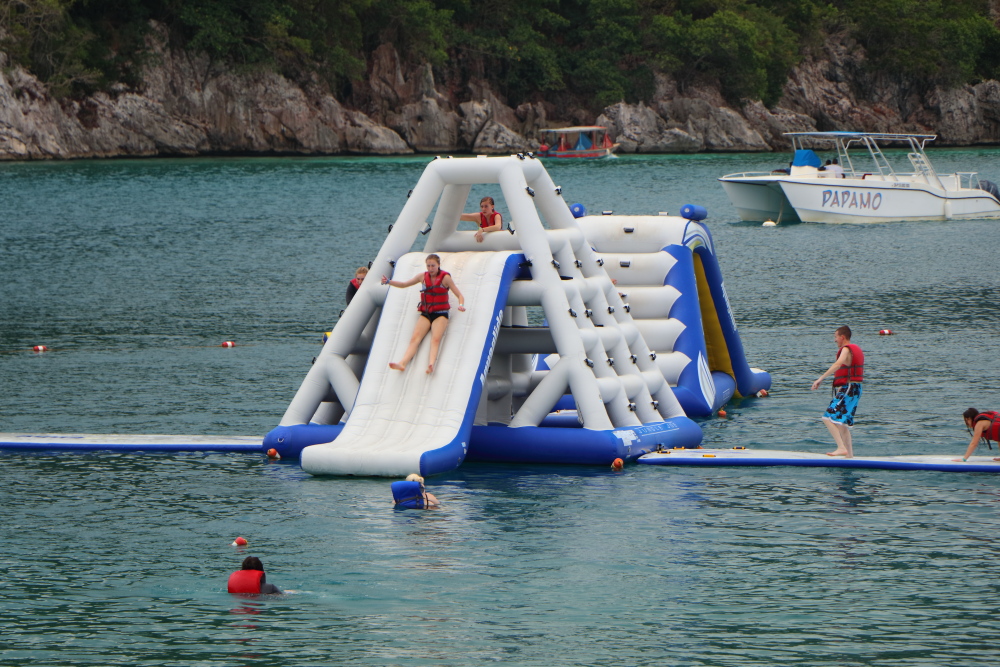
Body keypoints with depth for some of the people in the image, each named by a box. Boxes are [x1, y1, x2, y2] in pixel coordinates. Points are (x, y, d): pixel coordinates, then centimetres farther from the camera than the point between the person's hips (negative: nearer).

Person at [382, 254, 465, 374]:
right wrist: (388, 282, 0)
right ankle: (402, 363, -35)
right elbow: (404, 284, 14)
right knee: (415, 338, -16)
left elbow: (459, 295, -5)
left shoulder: (445, 277, -4)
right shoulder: (423, 277, 8)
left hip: (440, 314, -4)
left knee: (435, 339, -27)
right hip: (425, 314, 4)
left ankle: (431, 364, -48)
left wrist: (461, 305, -27)